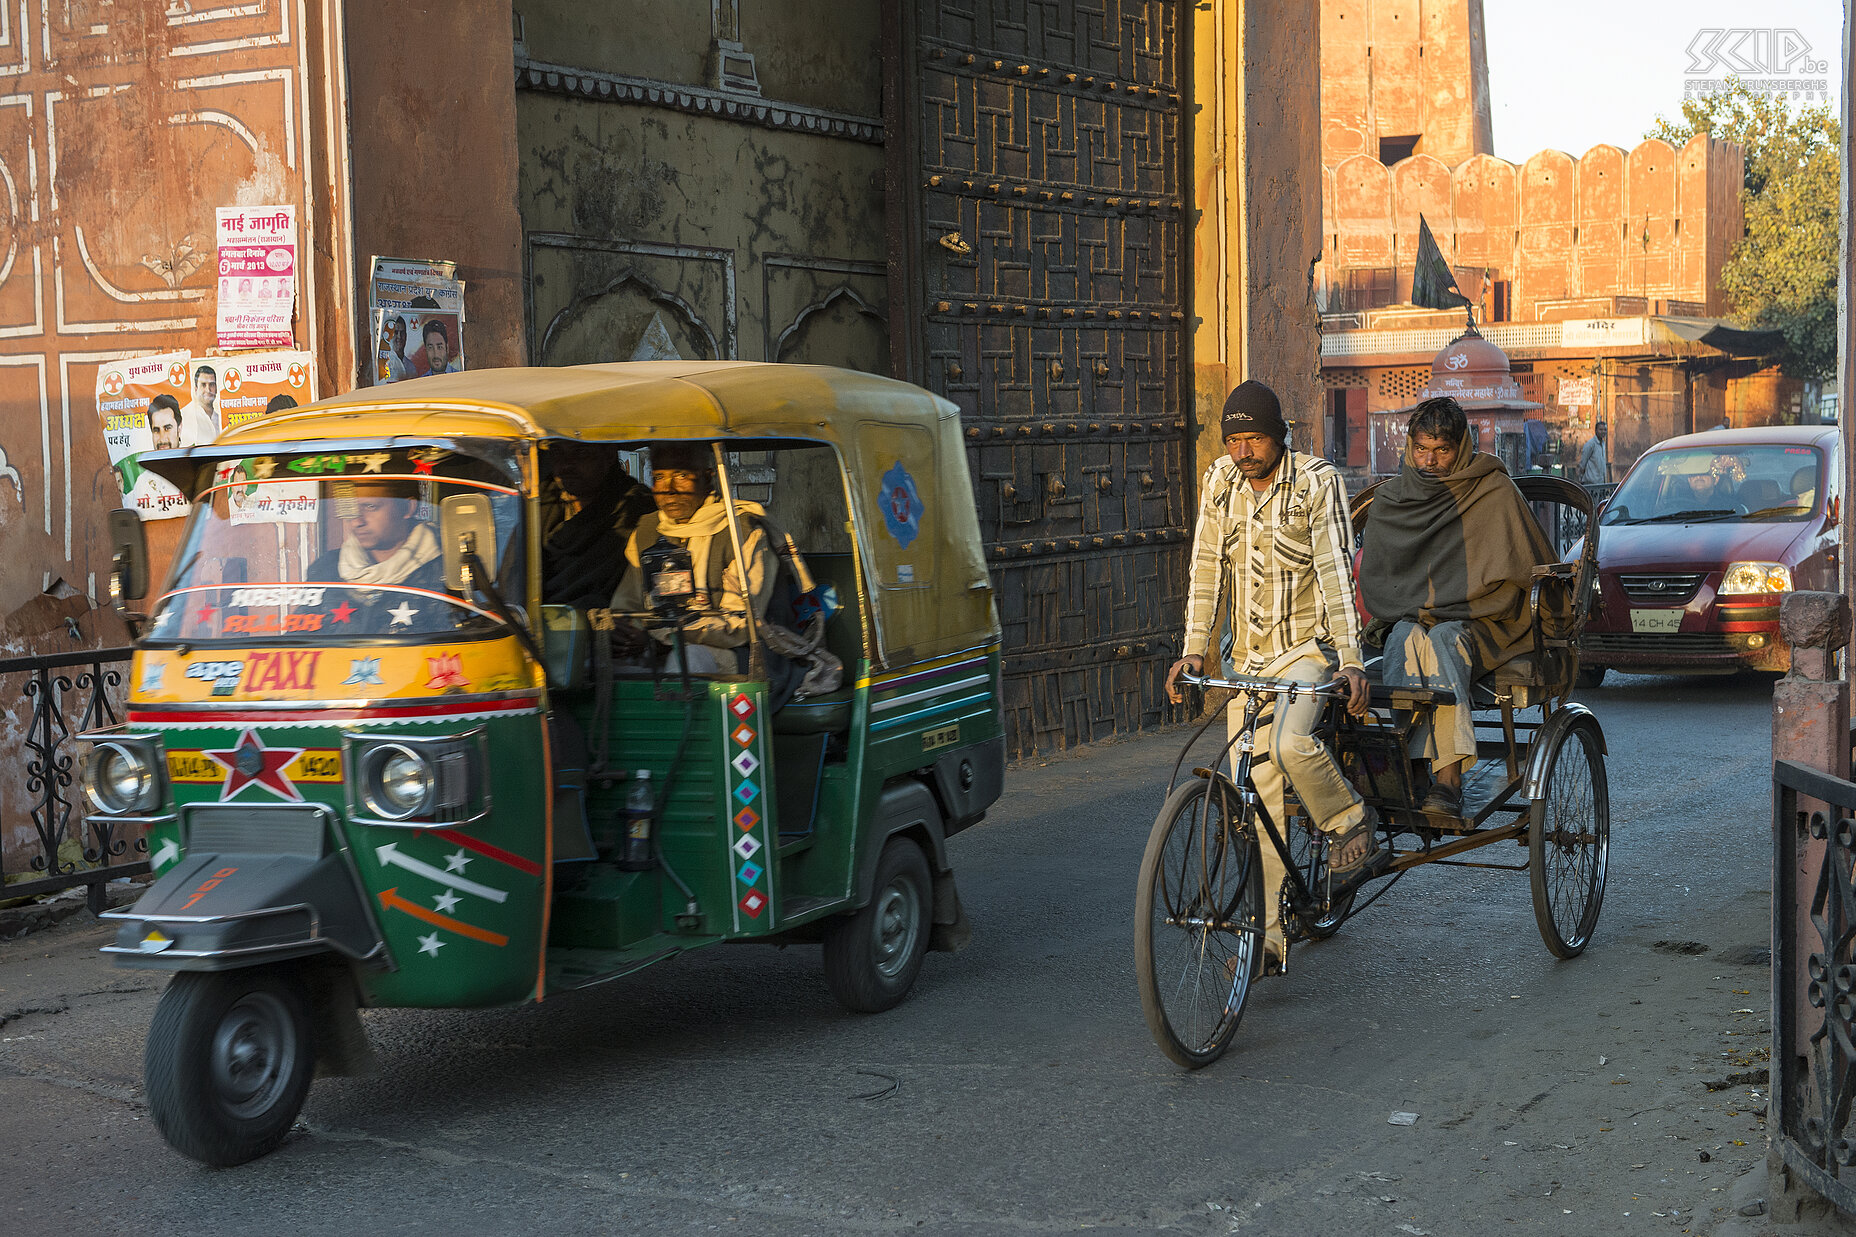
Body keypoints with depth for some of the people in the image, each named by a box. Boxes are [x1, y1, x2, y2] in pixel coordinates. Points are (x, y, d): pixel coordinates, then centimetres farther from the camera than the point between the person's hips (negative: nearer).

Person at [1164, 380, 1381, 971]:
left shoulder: (1317, 481, -10)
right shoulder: (1219, 482, 3)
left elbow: (1336, 572, -15)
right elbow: (1207, 569, 3)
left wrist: (1351, 659, -22)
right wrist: (1193, 650, -6)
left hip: (1308, 645, -5)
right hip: (1249, 655, 5)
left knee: (1292, 745, -32)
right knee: (1257, 789, 1)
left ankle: (1352, 823, -2)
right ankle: (1270, 934, 8)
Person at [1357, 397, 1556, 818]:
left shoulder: (1494, 492, 4)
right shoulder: (1391, 499, 15)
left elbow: (1525, 572, 4)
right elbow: (1373, 577, 19)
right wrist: (1410, 611, 2)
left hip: (1479, 627, -3)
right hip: (1404, 621, 3)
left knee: (1441, 640, -36)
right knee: (1408, 640, -33)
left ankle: (1447, 781, -47)